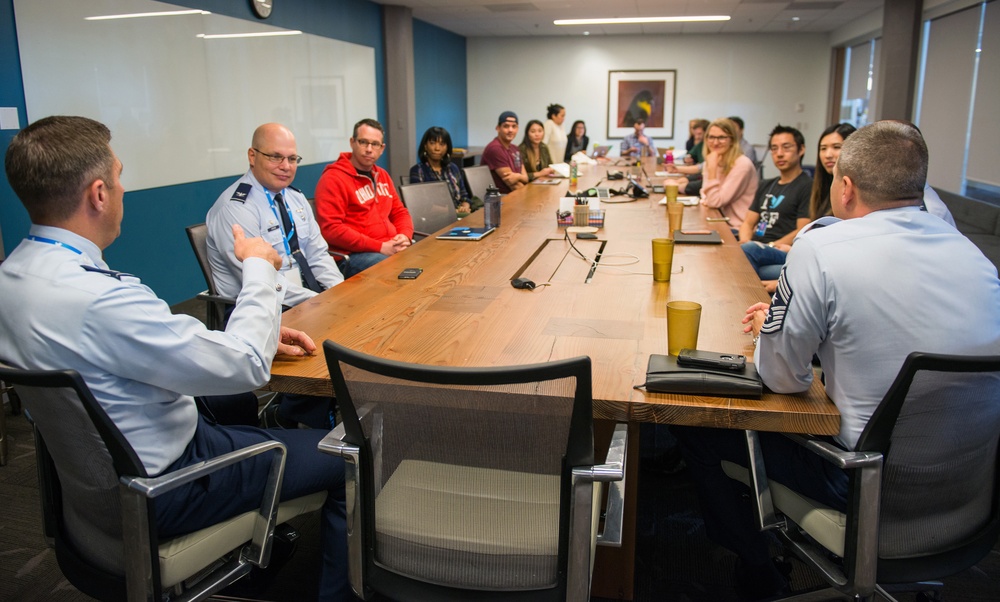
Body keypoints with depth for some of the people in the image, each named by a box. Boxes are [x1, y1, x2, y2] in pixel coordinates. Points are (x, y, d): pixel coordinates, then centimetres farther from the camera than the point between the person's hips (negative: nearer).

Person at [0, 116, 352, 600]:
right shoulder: (98, 298, -34)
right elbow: (246, 365, -26)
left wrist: (257, 336, 0)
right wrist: (259, 268, -11)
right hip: (157, 491, -9)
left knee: (247, 399, 31)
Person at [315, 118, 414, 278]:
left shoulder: (382, 175, 20)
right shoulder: (333, 179, -6)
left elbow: (400, 212, 25)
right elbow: (331, 229, -15)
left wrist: (405, 236, -1)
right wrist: (380, 247, -18)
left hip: (391, 249, 8)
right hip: (352, 255, -8)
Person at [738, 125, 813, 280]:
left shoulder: (807, 187, 1)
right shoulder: (766, 186, 26)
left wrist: (770, 246, -17)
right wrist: (745, 241, -1)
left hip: (783, 254, -6)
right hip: (756, 247, 6)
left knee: (747, 251, -38)